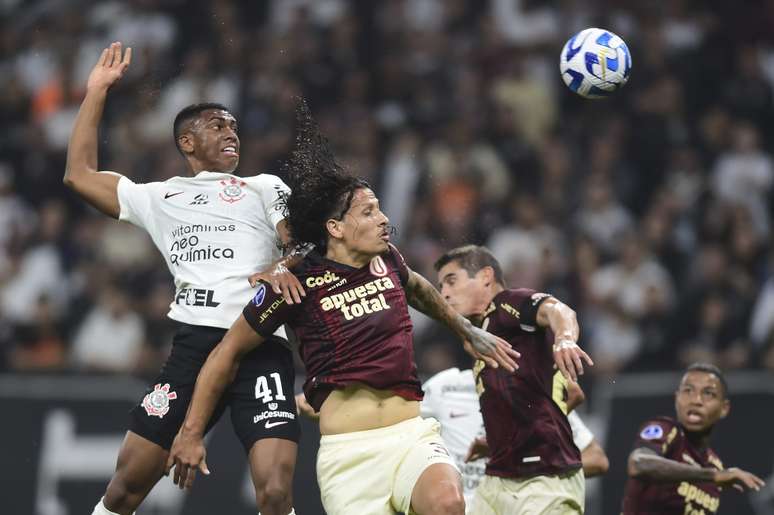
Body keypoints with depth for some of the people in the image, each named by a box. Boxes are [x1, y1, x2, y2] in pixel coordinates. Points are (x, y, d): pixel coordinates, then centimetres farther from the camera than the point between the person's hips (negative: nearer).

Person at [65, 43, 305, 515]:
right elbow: (80, 174, 27)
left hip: (260, 347, -2)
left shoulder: (264, 188, 20)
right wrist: (97, 92, 25)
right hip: (192, 345, 2)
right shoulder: (161, 198, 26)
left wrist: (284, 265, -20)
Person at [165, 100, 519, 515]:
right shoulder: (298, 284, -3)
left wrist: (468, 332, 44)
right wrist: (191, 433, 7)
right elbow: (229, 352, 6)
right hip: (347, 451, -3)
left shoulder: (386, 260, 10)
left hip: (412, 434, 3)